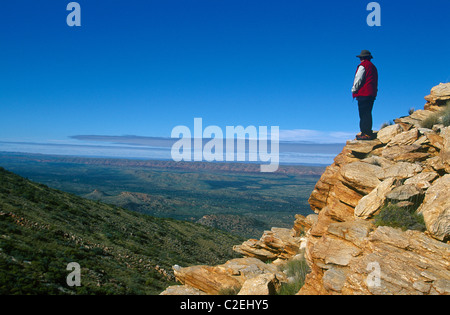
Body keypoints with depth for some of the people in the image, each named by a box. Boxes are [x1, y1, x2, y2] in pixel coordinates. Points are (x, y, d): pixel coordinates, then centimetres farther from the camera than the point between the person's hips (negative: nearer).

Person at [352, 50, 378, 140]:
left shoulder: (363, 65, -5)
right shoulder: (373, 67, 22)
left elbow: (358, 79, -9)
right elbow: (375, 82, 21)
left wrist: (354, 90, 1)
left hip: (363, 93, -9)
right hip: (372, 94, 9)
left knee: (364, 114, -10)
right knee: (367, 114, 11)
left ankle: (366, 133, -13)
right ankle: (369, 132, 13)